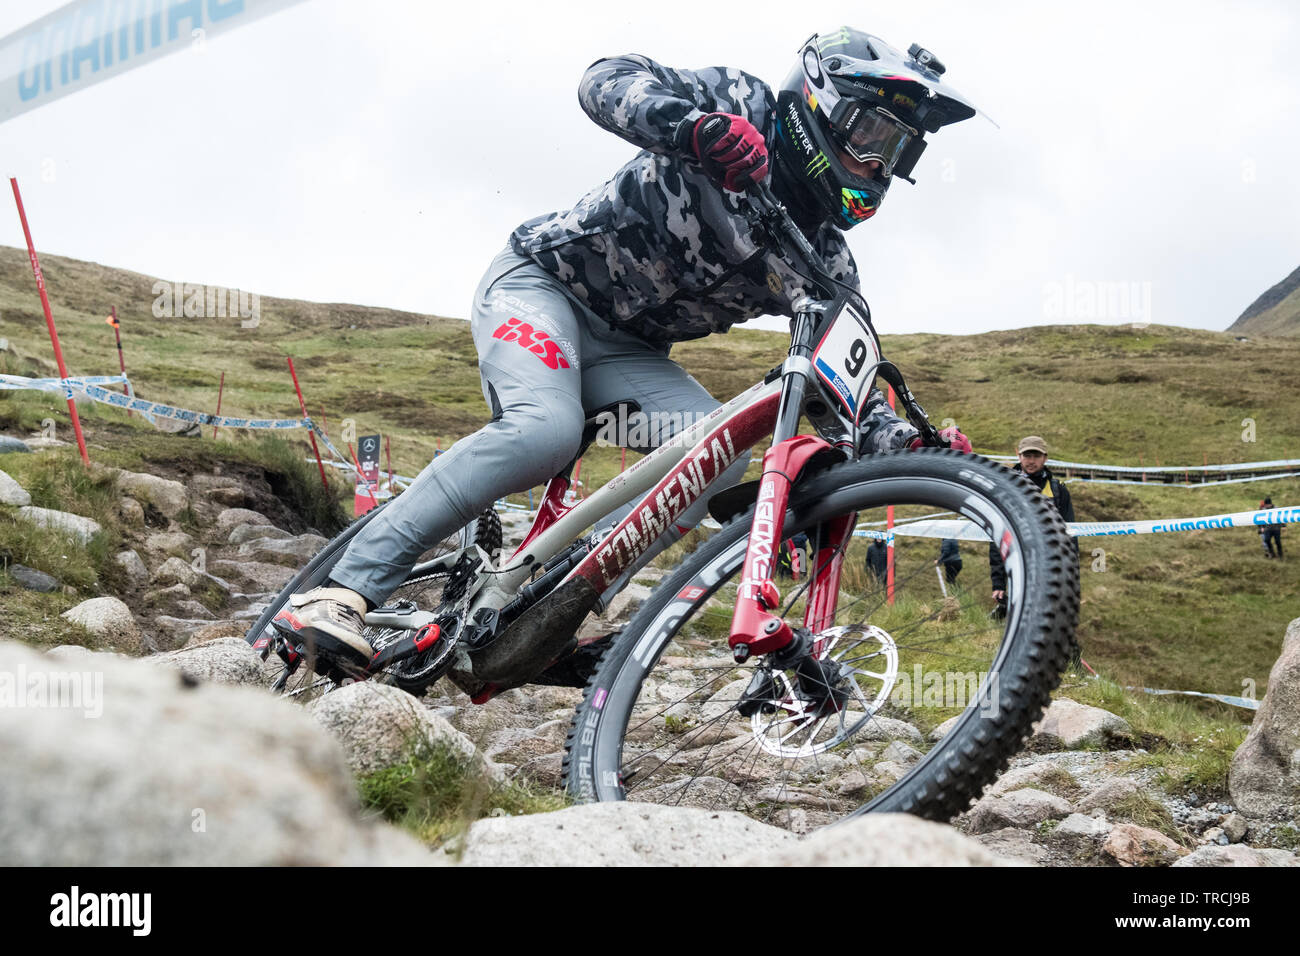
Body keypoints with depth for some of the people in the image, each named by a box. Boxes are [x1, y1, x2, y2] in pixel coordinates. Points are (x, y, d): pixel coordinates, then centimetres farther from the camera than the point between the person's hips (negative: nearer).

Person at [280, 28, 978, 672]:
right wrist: (696, 125, -42)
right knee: (545, 430, -33)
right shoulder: (744, 104, -9)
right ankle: (345, 589, -27)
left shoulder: (822, 257, 3)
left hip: (625, 348, 6)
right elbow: (607, 80, -22)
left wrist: (914, 442, -17)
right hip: (540, 281, -6)